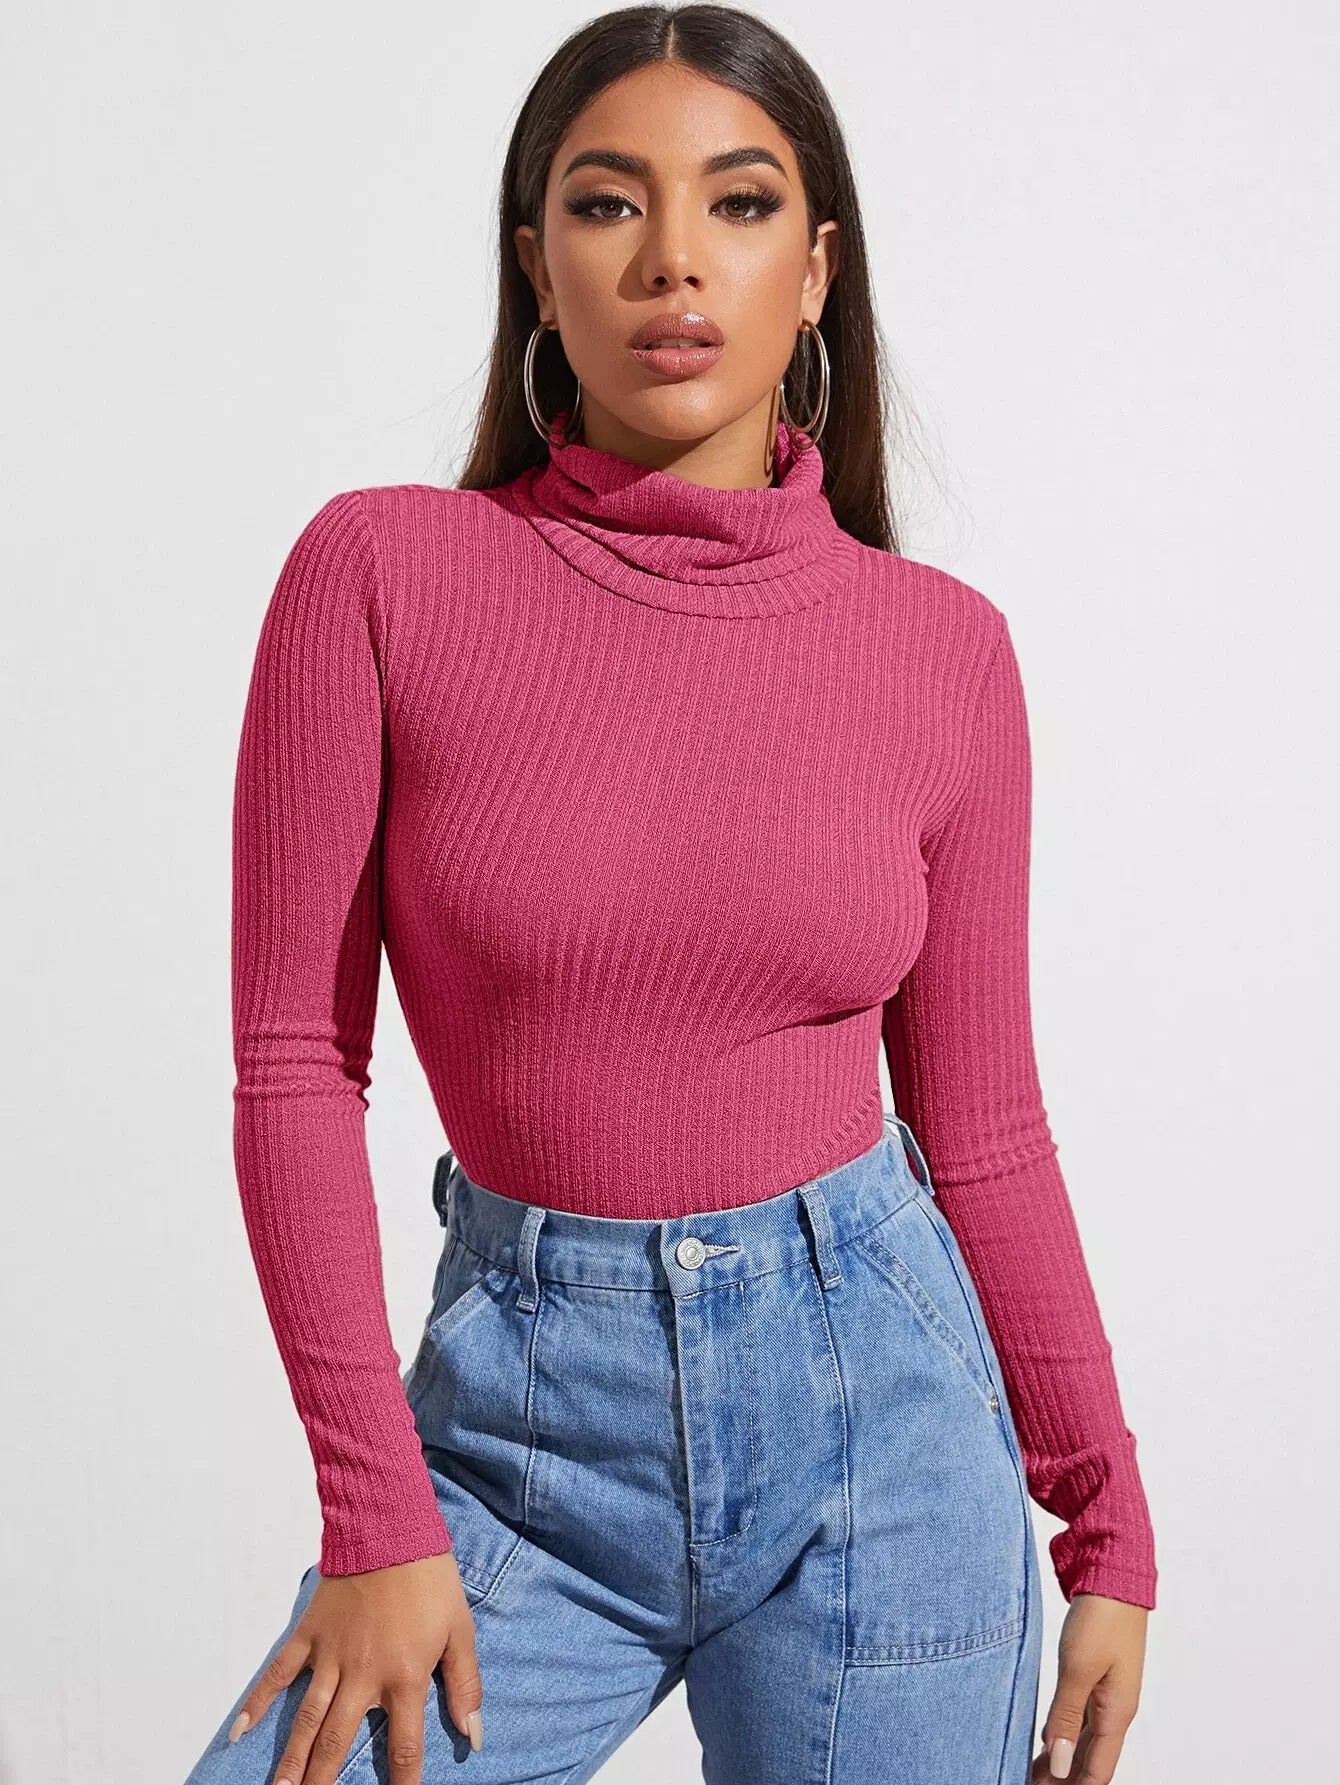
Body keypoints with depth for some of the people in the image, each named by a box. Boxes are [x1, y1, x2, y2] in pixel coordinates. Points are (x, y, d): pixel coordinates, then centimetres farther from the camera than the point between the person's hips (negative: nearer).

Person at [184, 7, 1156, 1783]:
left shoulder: (943, 649, -3)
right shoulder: (383, 570, -7)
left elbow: (980, 1122, 4)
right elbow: (295, 1058, -6)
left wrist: (1108, 1531, 6)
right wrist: (377, 1521, -9)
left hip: (869, 1392, 1)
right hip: (527, 1410, 0)